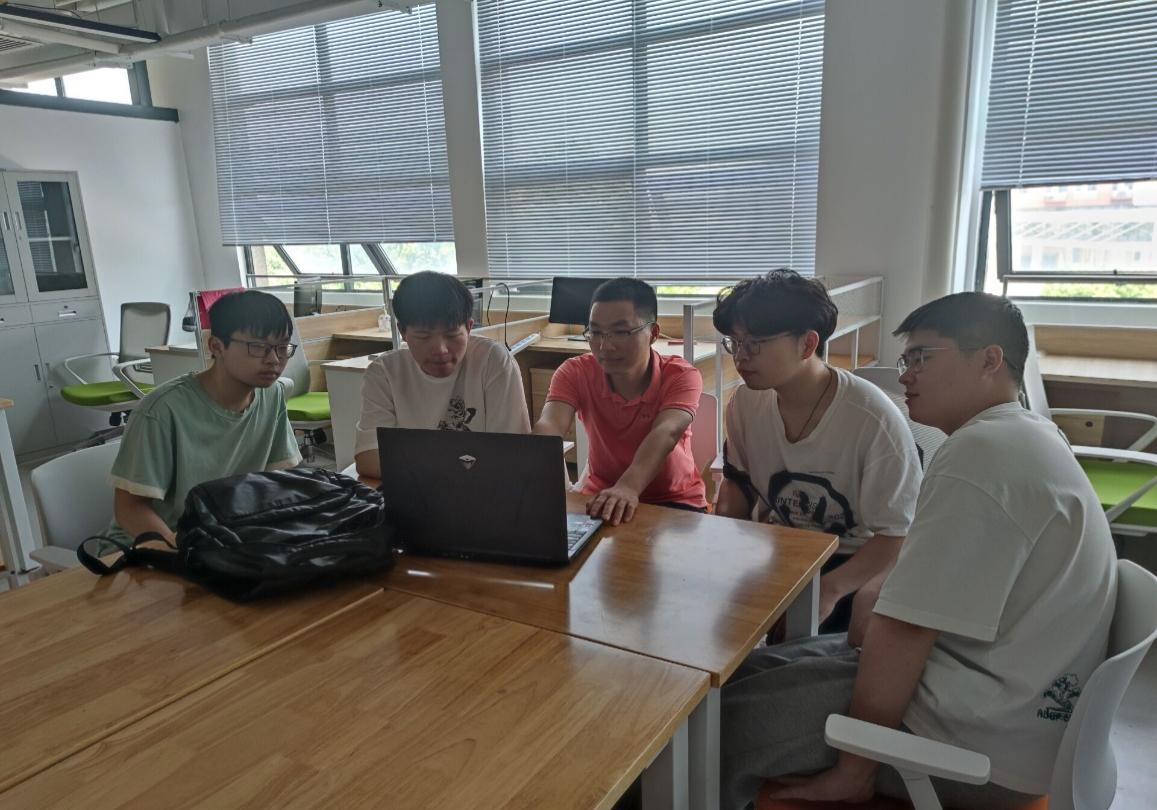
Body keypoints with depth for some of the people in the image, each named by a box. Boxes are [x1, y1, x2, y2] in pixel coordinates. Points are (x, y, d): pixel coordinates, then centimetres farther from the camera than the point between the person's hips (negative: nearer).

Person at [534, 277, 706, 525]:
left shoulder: (681, 376, -15)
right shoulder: (575, 373, -11)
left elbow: (665, 433, -33)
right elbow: (550, 426, -27)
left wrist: (628, 487, -53)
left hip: (674, 501, -1)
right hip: (601, 496, 2)